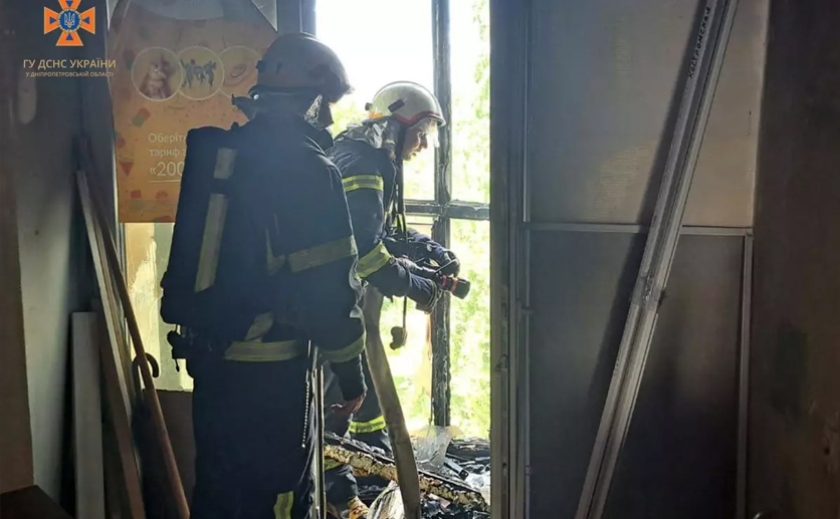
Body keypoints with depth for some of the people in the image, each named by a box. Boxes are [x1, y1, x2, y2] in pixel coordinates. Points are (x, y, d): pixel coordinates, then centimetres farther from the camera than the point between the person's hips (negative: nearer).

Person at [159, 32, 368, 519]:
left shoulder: (217, 153, 6)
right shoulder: (310, 169, -15)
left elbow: (204, 252, 11)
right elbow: (331, 289, -16)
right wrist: (351, 372, -4)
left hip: (209, 357, 7)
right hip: (271, 369, -7)